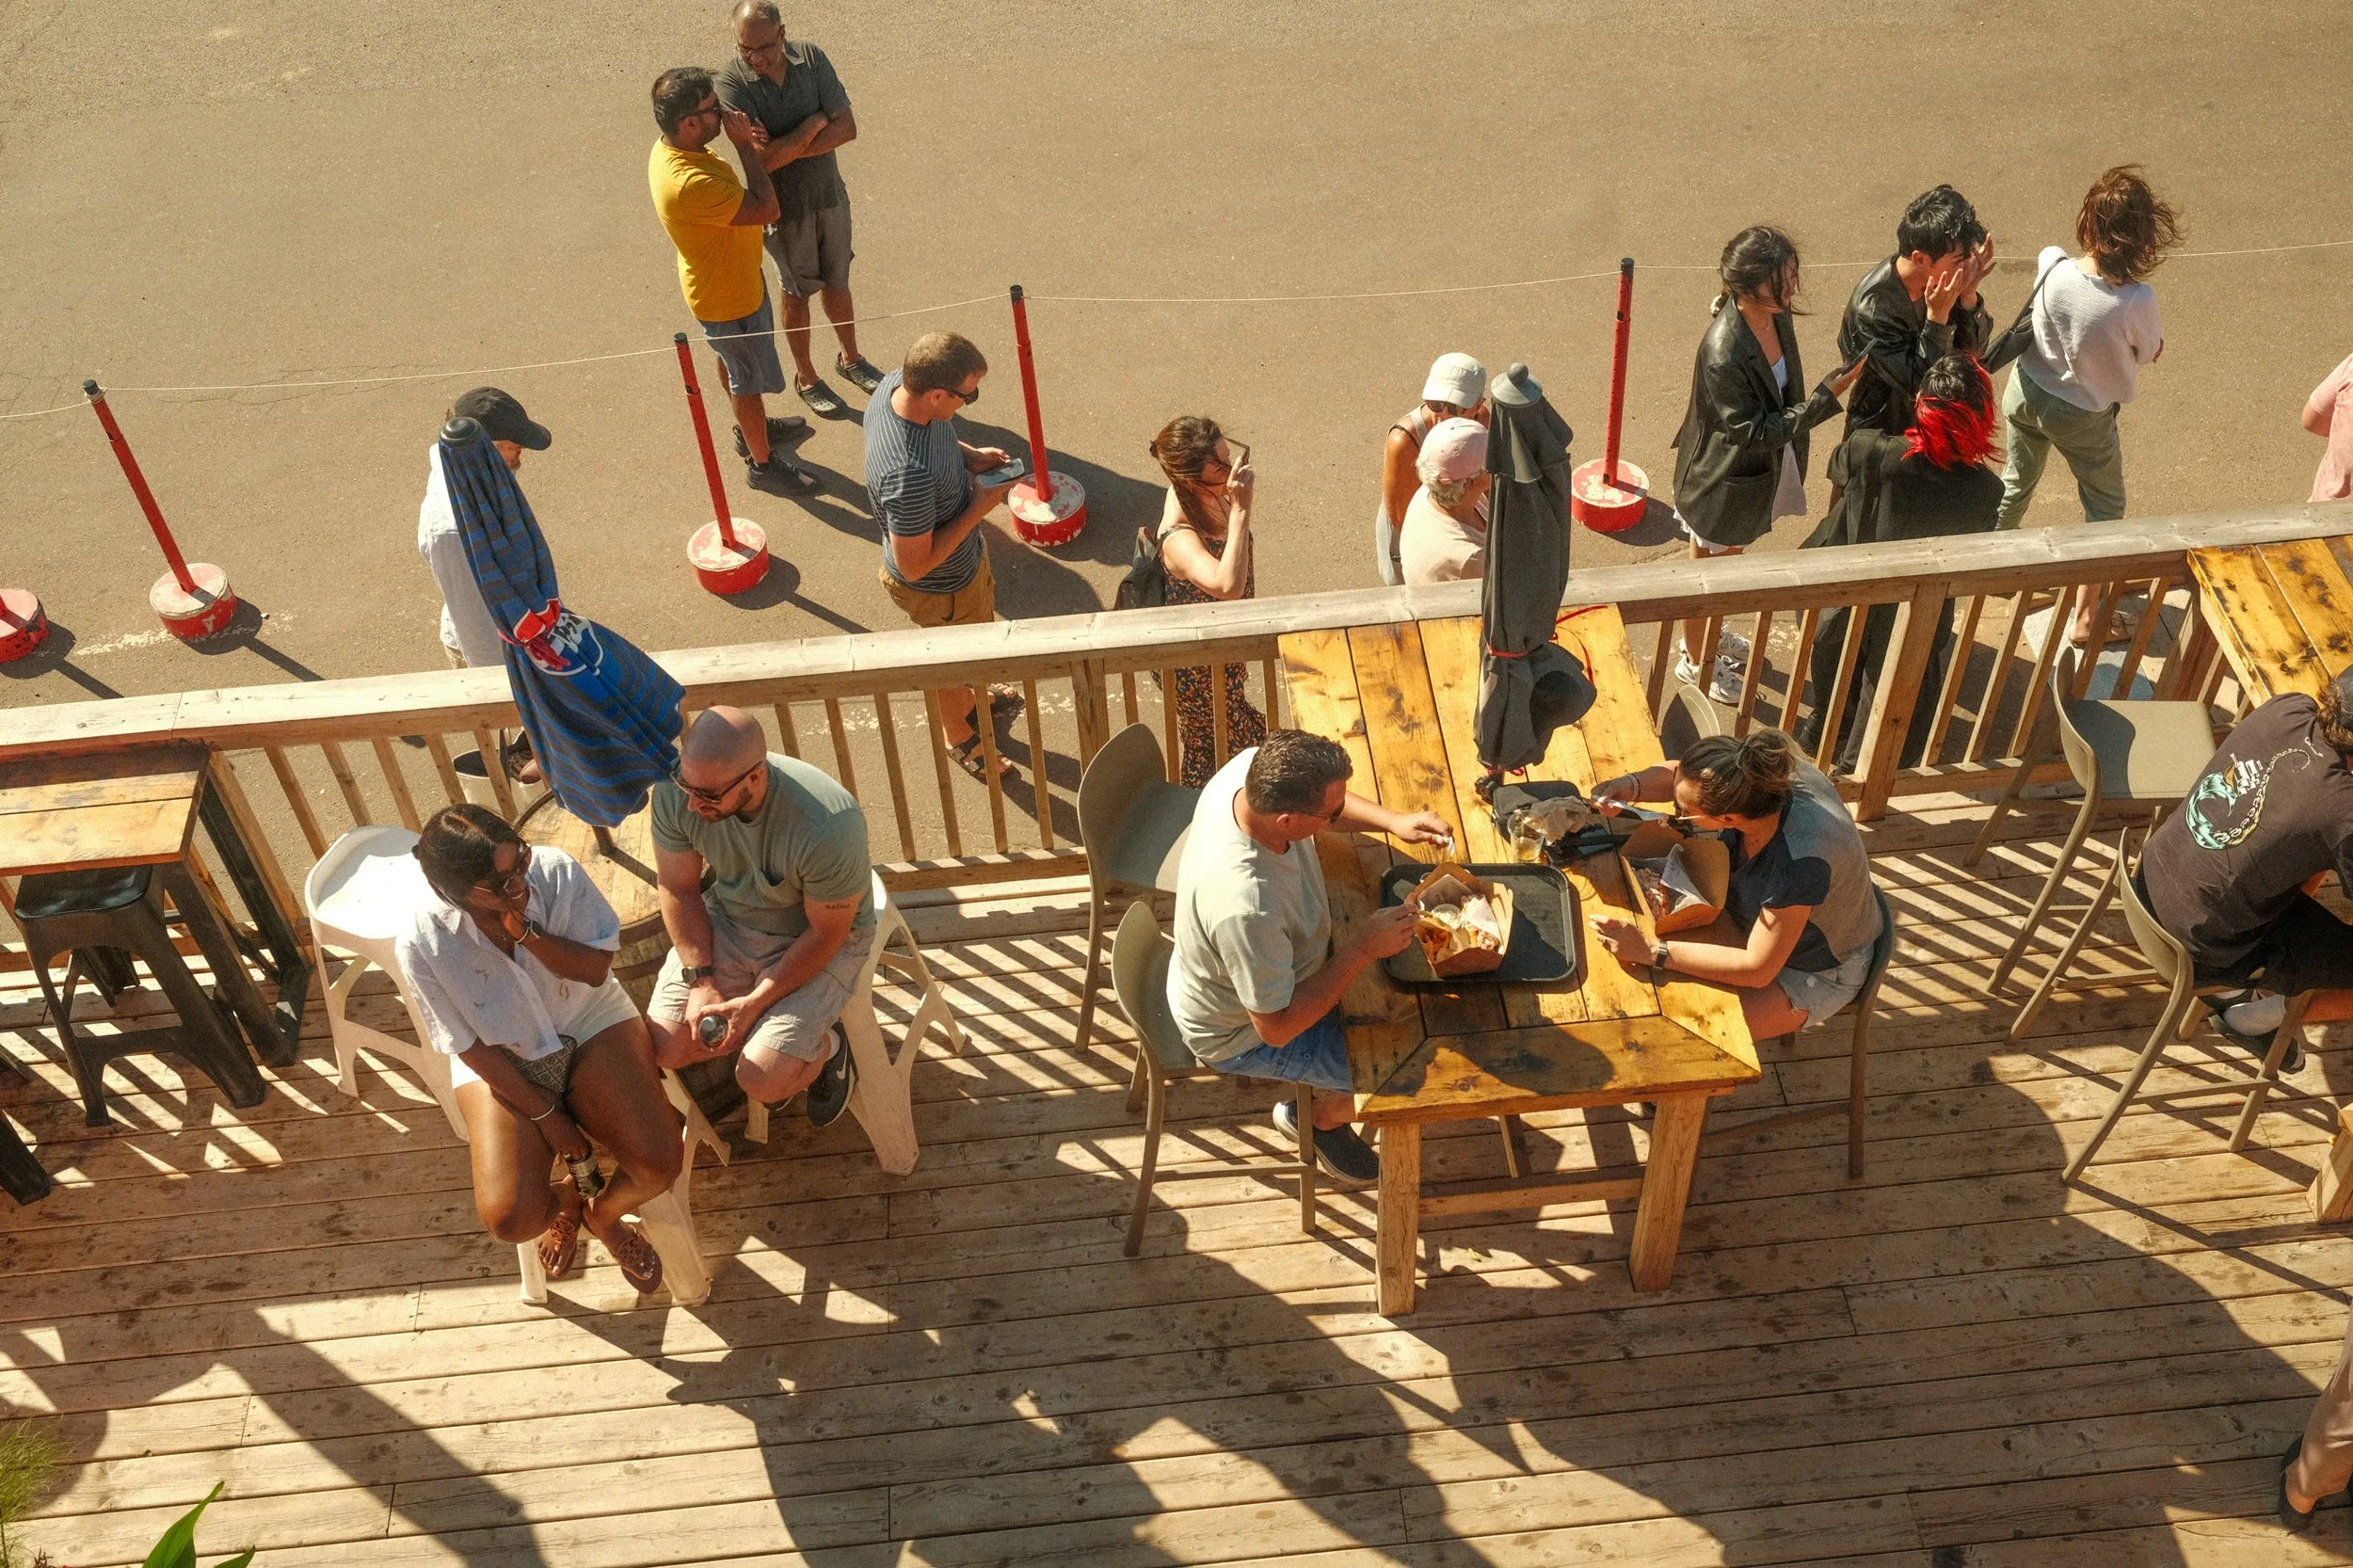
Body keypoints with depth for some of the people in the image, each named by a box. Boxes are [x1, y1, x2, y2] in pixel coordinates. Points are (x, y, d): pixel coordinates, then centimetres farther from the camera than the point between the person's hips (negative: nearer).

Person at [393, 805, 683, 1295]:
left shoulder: (555, 871, -23)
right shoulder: (421, 946, -24)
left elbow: (597, 969, -13)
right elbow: (470, 1046, -13)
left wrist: (527, 933, -30)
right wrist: (546, 1115, -11)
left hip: (590, 1021, 1)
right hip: (501, 1060, -1)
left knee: (660, 1161, -21)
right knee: (510, 1218, -20)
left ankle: (603, 1212, 15)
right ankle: (563, 1198, 18)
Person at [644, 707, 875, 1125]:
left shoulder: (828, 827, -37)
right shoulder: (675, 790, -24)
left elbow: (827, 933, -21)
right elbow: (678, 888, -7)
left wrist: (755, 1003, -19)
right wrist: (701, 983, -14)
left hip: (817, 939, -4)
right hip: (728, 917, 5)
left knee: (762, 1081, -17)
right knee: (667, 1047, -8)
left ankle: (827, 1048, 16)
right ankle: (768, 1036, 19)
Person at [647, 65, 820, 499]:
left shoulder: (671, 148, -10)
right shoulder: (689, 184, -41)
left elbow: (722, 192, 7)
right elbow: (766, 209, -35)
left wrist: (746, 148, -9)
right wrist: (746, 146, -28)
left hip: (731, 279, 9)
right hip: (729, 298, -9)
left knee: (734, 361, 30)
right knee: (751, 379, 12)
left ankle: (752, 429, 53)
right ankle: (762, 463, 33)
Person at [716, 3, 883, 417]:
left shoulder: (810, 57, -13)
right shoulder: (730, 81, -24)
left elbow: (847, 127, -17)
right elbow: (763, 159, -30)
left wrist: (786, 150, -26)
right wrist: (814, 123, -21)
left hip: (831, 195, 3)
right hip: (785, 208, -3)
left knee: (837, 282, 22)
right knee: (798, 292, 16)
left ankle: (850, 358, 45)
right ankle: (805, 377, 36)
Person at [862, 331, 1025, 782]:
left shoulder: (898, 381, -21)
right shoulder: (909, 474, -47)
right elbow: (914, 565, -34)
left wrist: (968, 456, -9)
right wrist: (978, 509, -28)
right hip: (941, 588, -8)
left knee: (981, 628, 35)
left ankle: (972, 702, 65)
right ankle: (960, 737, 54)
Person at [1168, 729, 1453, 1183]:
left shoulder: (1252, 768, -25)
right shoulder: (1245, 907, -46)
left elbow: (1323, 796, 2)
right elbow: (1276, 1028, -31)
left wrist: (1391, 820, -13)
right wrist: (1363, 949, -29)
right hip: (1241, 1033, -8)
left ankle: (1309, 1090, 37)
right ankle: (1324, 1119, 29)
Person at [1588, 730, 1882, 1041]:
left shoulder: (1800, 860, -43)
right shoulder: (1765, 770, -25)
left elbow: (1757, 969, -32)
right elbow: (1677, 773, -4)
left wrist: (1652, 951, -35)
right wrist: (1630, 785, -25)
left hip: (1821, 971, -7)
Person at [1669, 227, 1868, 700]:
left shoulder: (1776, 315, -12)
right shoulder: (1724, 353, -37)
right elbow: (1752, 431, -31)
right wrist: (1825, 399, -35)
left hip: (1761, 471, 8)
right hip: (1723, 481, -8)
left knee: (1730, 562, 30)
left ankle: (1711, 633, 56)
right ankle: (1695, 661, 41)